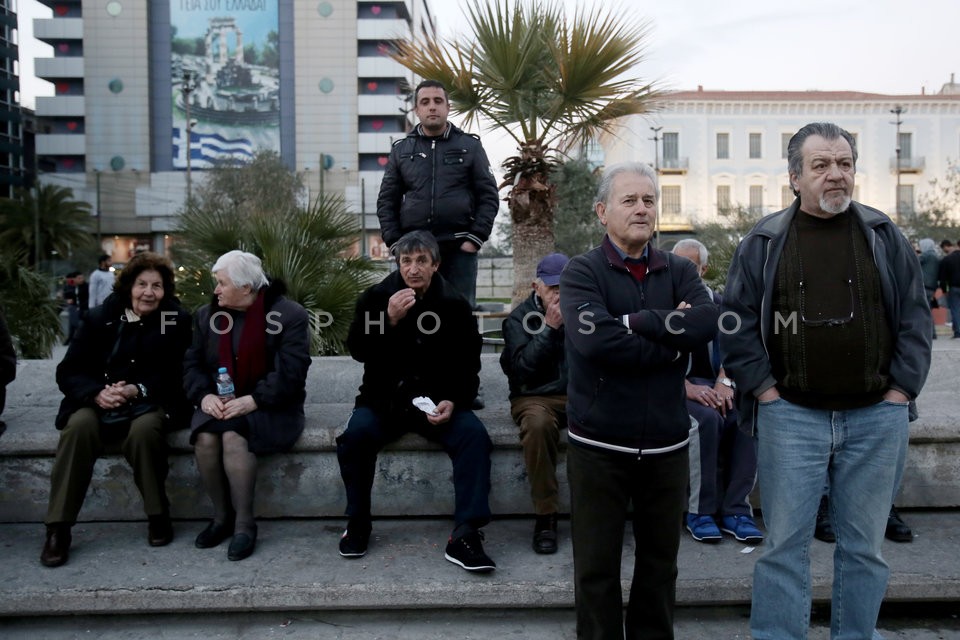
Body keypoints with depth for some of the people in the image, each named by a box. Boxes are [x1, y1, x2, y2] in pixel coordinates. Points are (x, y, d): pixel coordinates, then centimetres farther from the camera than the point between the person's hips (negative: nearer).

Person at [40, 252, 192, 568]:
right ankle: (58, 528, -22)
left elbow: (177, 375, -3)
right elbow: (68, 371, 2)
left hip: (150, 403, -2)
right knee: (79, 425, -31)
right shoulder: (100, 317, 5)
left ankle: (158, 515, -15)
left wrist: (138, 390, -21)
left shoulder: (177, 321, 0)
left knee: (144, 429, -36)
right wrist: (97, 393, -19)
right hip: (99, 402, 2)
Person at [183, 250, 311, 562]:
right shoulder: (207, 314, 10)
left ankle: (244, 523, -20)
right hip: (221, 404, 5)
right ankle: (221, 516, -8)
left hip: (271, 408, -4)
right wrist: (204, 395, -11)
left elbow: (291, 372, -16)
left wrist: (252, 401, -24)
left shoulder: (289, 315, -9)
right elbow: (192, 363, 9)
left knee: (233, 435, -33)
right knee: (205, 437, -27)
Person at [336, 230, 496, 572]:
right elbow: (358, 351, -7)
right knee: (355, 433, -28)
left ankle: (465, 536, -23)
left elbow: (468, 365, 3)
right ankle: (358, 524, -6)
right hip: (384, 399, 0)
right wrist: (390, 320, -22)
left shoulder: (454, 304, -1)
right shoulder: (376, 297, 0)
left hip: (438, 401, 0)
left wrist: (452, 401, -15)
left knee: (474, 435, -26)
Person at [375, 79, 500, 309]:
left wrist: (476, 239, -6)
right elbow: (387, 200, 11)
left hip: (459, 249, -1)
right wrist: (395, 242, 0)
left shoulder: (470, 146, 9)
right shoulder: (401, 149, 12)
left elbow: (489, 196, 5)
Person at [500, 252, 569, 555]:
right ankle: (545, 516, -25)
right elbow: (522, 369, -10)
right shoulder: (519, 318, 4)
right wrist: (549, 327, -12)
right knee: (538, 423, -37)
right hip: (536, 396, -2)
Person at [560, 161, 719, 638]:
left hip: (666, 442, 4)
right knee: (597, 567, 9)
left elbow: (707, 322, -13)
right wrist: (671, 344, -13)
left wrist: (634, 321, -17)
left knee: (660, 562, 17)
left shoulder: (679, 271, 7)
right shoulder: (582, 272, -4)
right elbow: (593, 338, -22)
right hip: (599, 444, -3)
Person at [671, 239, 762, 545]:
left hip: (710, 383, 4)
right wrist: (687, 387, -21)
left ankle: (736, 509, -19)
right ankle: (701, 511, -20)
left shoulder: (716, 301, 15)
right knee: (708, 418, -33)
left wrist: (723, 382, -13)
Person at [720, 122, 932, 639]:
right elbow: (737, 324, 2)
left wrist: (899, 391, -1)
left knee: (864, 547, 12)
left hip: (876, 418, 2)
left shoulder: (884, 236, 7)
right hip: (791, 416, -1)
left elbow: (915, 318, 7)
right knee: (785, 544, 3)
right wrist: (766, 391, -5)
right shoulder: (764, 242, 3)